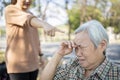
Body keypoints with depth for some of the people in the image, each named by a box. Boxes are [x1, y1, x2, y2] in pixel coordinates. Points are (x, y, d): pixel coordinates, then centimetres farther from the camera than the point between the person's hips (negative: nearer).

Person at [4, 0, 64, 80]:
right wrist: (45, 24, -48)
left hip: (32, 62, 7)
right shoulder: (9, 10, -10)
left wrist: (40, 55, 15)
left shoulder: (30, 14, 15)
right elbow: (27, 20, -31)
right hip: (18, 63, -7)